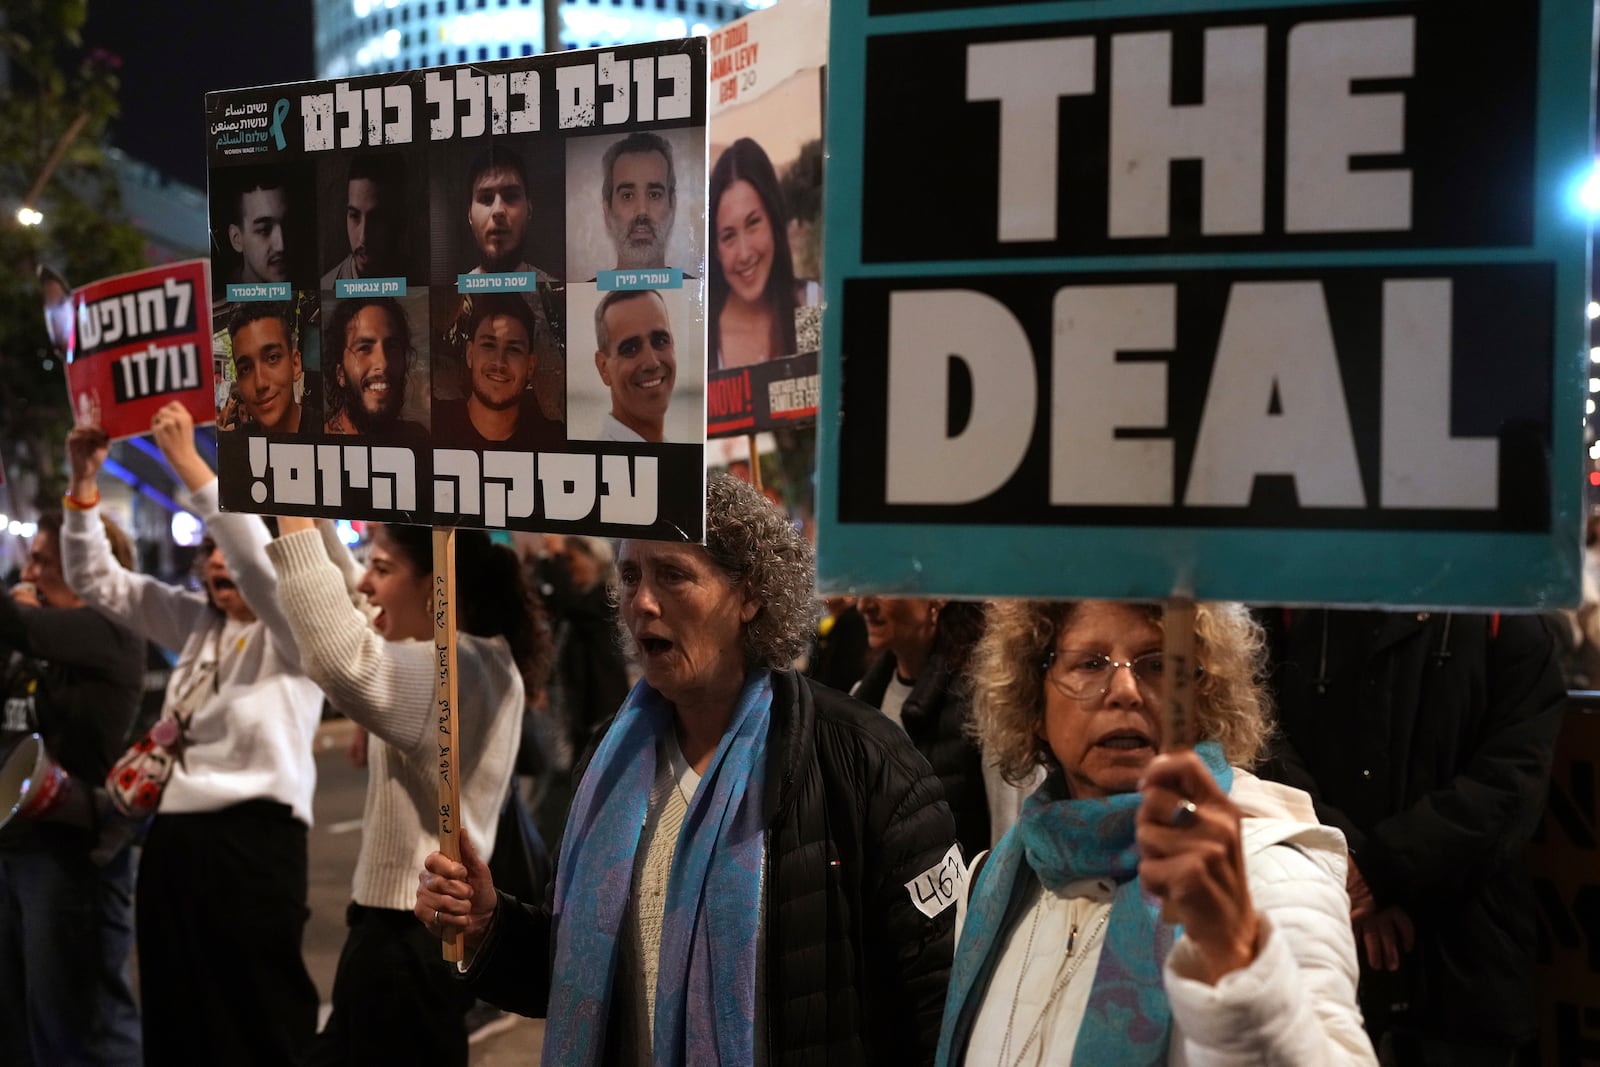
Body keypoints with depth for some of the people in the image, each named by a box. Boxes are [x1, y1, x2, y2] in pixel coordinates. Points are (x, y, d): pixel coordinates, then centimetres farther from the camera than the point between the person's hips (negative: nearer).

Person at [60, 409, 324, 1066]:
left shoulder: (294, 631, -4)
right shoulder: (195, 624, 15)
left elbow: (264, 559, -24)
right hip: (172, 838, 7)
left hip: (252, 841, -7)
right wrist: (84, 481, 3)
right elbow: (96, 581, 16)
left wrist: (188, 463, -25)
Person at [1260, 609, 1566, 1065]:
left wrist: (1381, 870, -18)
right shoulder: (1286, 609, 6)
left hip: (1459, 949, -1)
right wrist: (1342, 862, -20)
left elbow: (1515, 777, -10)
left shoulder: (1505, 617, 2)